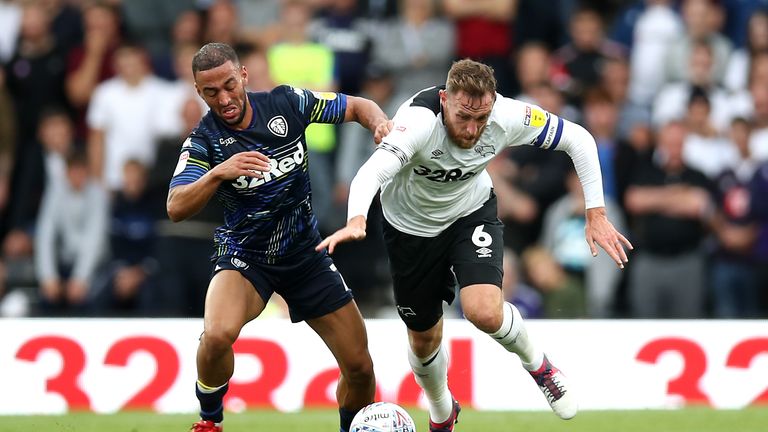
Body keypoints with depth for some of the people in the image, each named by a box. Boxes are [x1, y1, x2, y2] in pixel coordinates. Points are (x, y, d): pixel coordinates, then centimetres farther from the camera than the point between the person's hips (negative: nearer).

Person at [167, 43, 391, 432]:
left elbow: (358, 107, 2)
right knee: (217, 335, -32)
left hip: (305, 253, 3)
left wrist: (381, 124, -21)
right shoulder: (203, 141, -15)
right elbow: (176, 209, -27)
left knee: (360, 367, -1)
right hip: (245, 256, -3)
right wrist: (218, 173, -42)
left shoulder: (286, 104, -10)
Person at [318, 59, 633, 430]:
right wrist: (356, 220, -74)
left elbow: (578, 139, -12)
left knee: (484, 312, -24)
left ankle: (537, 363, 9)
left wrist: (596, 214, -16)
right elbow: (373, 170, -54)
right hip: (411, 226, -1)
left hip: (472, 214, 1)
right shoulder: (418, 121, -38)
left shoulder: (506, 117, -28)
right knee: (424, 337, 13)